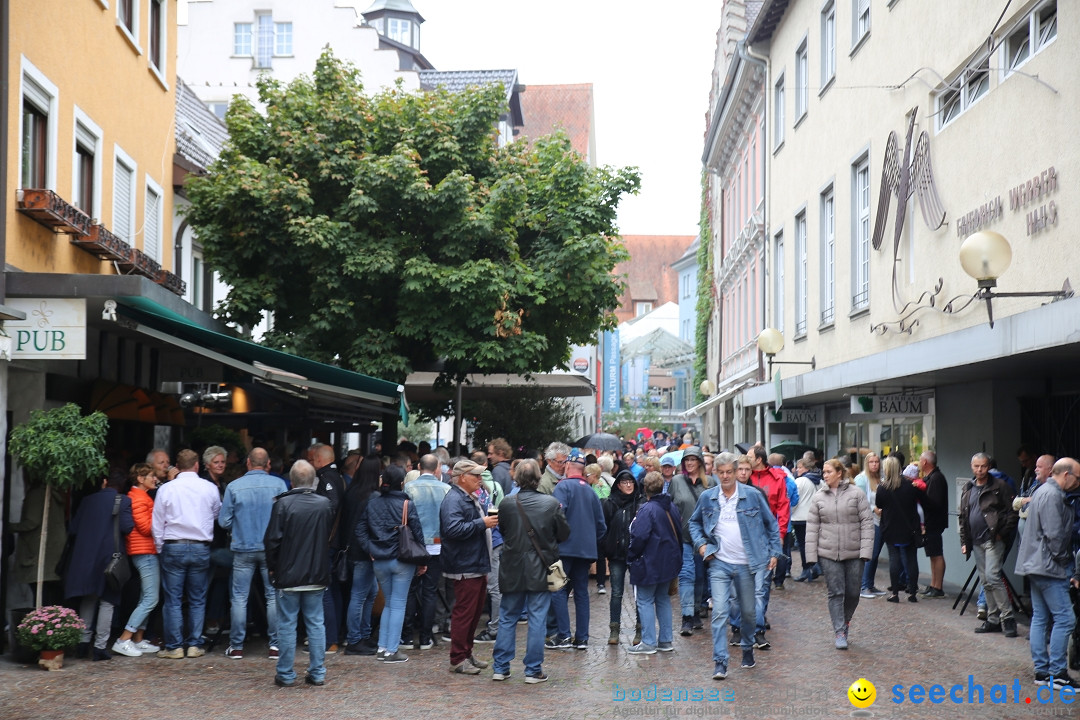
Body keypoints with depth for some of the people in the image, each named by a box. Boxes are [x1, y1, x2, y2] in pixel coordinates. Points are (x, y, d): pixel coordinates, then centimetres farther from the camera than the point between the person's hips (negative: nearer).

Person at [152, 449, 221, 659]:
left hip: (173, 547, -1)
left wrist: (160, 548, 11)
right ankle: (195, 645, 9)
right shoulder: (209, 488, -1)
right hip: (201, 548, 1)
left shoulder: (166, 489, -4)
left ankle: (174, 647, 5)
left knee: (173, 600, 4)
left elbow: (158, 523, 0)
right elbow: (217, 514, 15)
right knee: (197, 600, 10)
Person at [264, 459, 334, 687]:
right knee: (316, 624, 10)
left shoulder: (283, 504, -12)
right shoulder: (325, 504, 0)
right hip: (317, 575, 3)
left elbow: (272, 540, -10)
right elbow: (331, 538, 11)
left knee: (287, 624, 4)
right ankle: (317, 673, 12)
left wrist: (272, 567, 3)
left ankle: (285, 675, 9)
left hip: (288, 575, -3)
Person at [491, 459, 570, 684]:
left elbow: (502, 531, 5)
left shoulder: (507, 504, -8)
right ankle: (534, 670, 7)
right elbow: (564, 533, -1)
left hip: (513, 570, 1)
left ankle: (500, 667, 15)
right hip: (540, 570, -1)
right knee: (537, 620, 4)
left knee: (507, 618, 12)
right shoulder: (551, 504, -10)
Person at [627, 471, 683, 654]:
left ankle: (648, 642, -2)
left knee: (645, 601, -1)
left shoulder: (647, 509, -17)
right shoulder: (672, 507, 8)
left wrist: (631, 557, -7)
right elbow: (679, 533, 16)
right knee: (663, 599, 16)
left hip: (650, 563, -8)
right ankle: (665, 641, 18)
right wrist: (676, 555, 23)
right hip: (669, 562, 8)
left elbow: (639, 537, -21)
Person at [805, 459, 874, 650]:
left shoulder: (856, 494, -1)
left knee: (853, 593, 6)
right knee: (836, 593, -2)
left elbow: (867, 522, -3)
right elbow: (812, 527, 6)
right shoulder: (819, 497, 5)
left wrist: (865, 550, -10)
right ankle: (839, 632, 1)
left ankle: (845, 622, 30)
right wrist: (811, 556, 0)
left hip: (853, 553, -1)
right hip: (828, 554, 1)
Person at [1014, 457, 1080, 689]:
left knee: (1040, 618, 11)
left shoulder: (1045, 492, 18)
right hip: (1048, 566, -11)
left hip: (1036, 566, 11)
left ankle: (1042, 671, 14)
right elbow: (1054, 534, -21)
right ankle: (1057, 673, -5)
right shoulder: (1052, 496, -16)